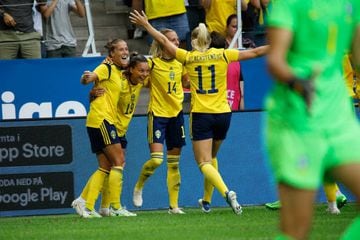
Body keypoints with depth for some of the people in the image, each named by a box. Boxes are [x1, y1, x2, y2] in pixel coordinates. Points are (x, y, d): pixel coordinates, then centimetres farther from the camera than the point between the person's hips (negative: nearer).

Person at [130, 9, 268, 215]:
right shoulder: (223, 55, 1)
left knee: (204, 163, -6)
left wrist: (146, 25, 17)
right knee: (211, 158, 24)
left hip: (201, 115, -3)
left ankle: (227, 192, -31)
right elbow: (254, 52, 5)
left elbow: (164, 41, 6)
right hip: (223, 114, 3)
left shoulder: (188, 57, -1)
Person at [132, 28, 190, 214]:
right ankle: (139, 187, 13)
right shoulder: (153, 63, -9)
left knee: (174, 163, 6)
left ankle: (174, 205, 10)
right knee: (156, 159, -16)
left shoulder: (180, 63, 7)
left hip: (176, 114, 5)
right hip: (157, 114, -5)